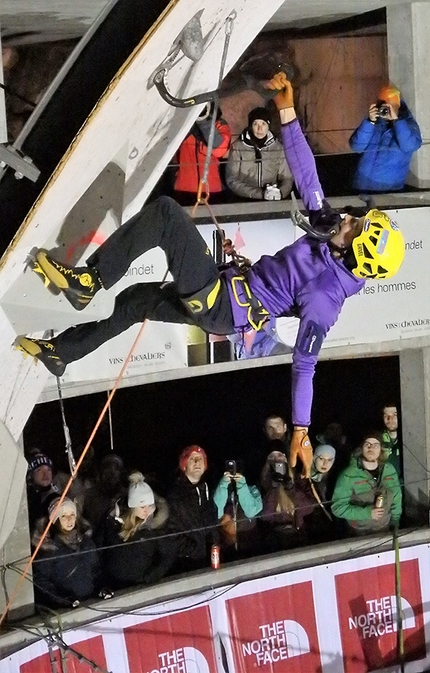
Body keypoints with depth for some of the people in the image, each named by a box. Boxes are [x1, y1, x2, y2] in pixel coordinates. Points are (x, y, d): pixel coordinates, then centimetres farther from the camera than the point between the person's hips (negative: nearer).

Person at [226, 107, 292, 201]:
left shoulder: (278, 148, 4)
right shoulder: (238, 147, -3)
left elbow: (287, 178, 6)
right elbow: (232, 181, -6)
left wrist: (280, 193, -16)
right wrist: (261, 194, -16)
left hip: (273, 203, 2)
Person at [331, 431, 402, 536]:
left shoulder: (389, 470, -6)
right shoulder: (348, 475, -20)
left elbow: (396, 499, 5)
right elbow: (338, 507, -20)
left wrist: (395, 525, 4)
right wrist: (367, 513, -27)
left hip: (384, 531, 4)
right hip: (358, 534, -4)